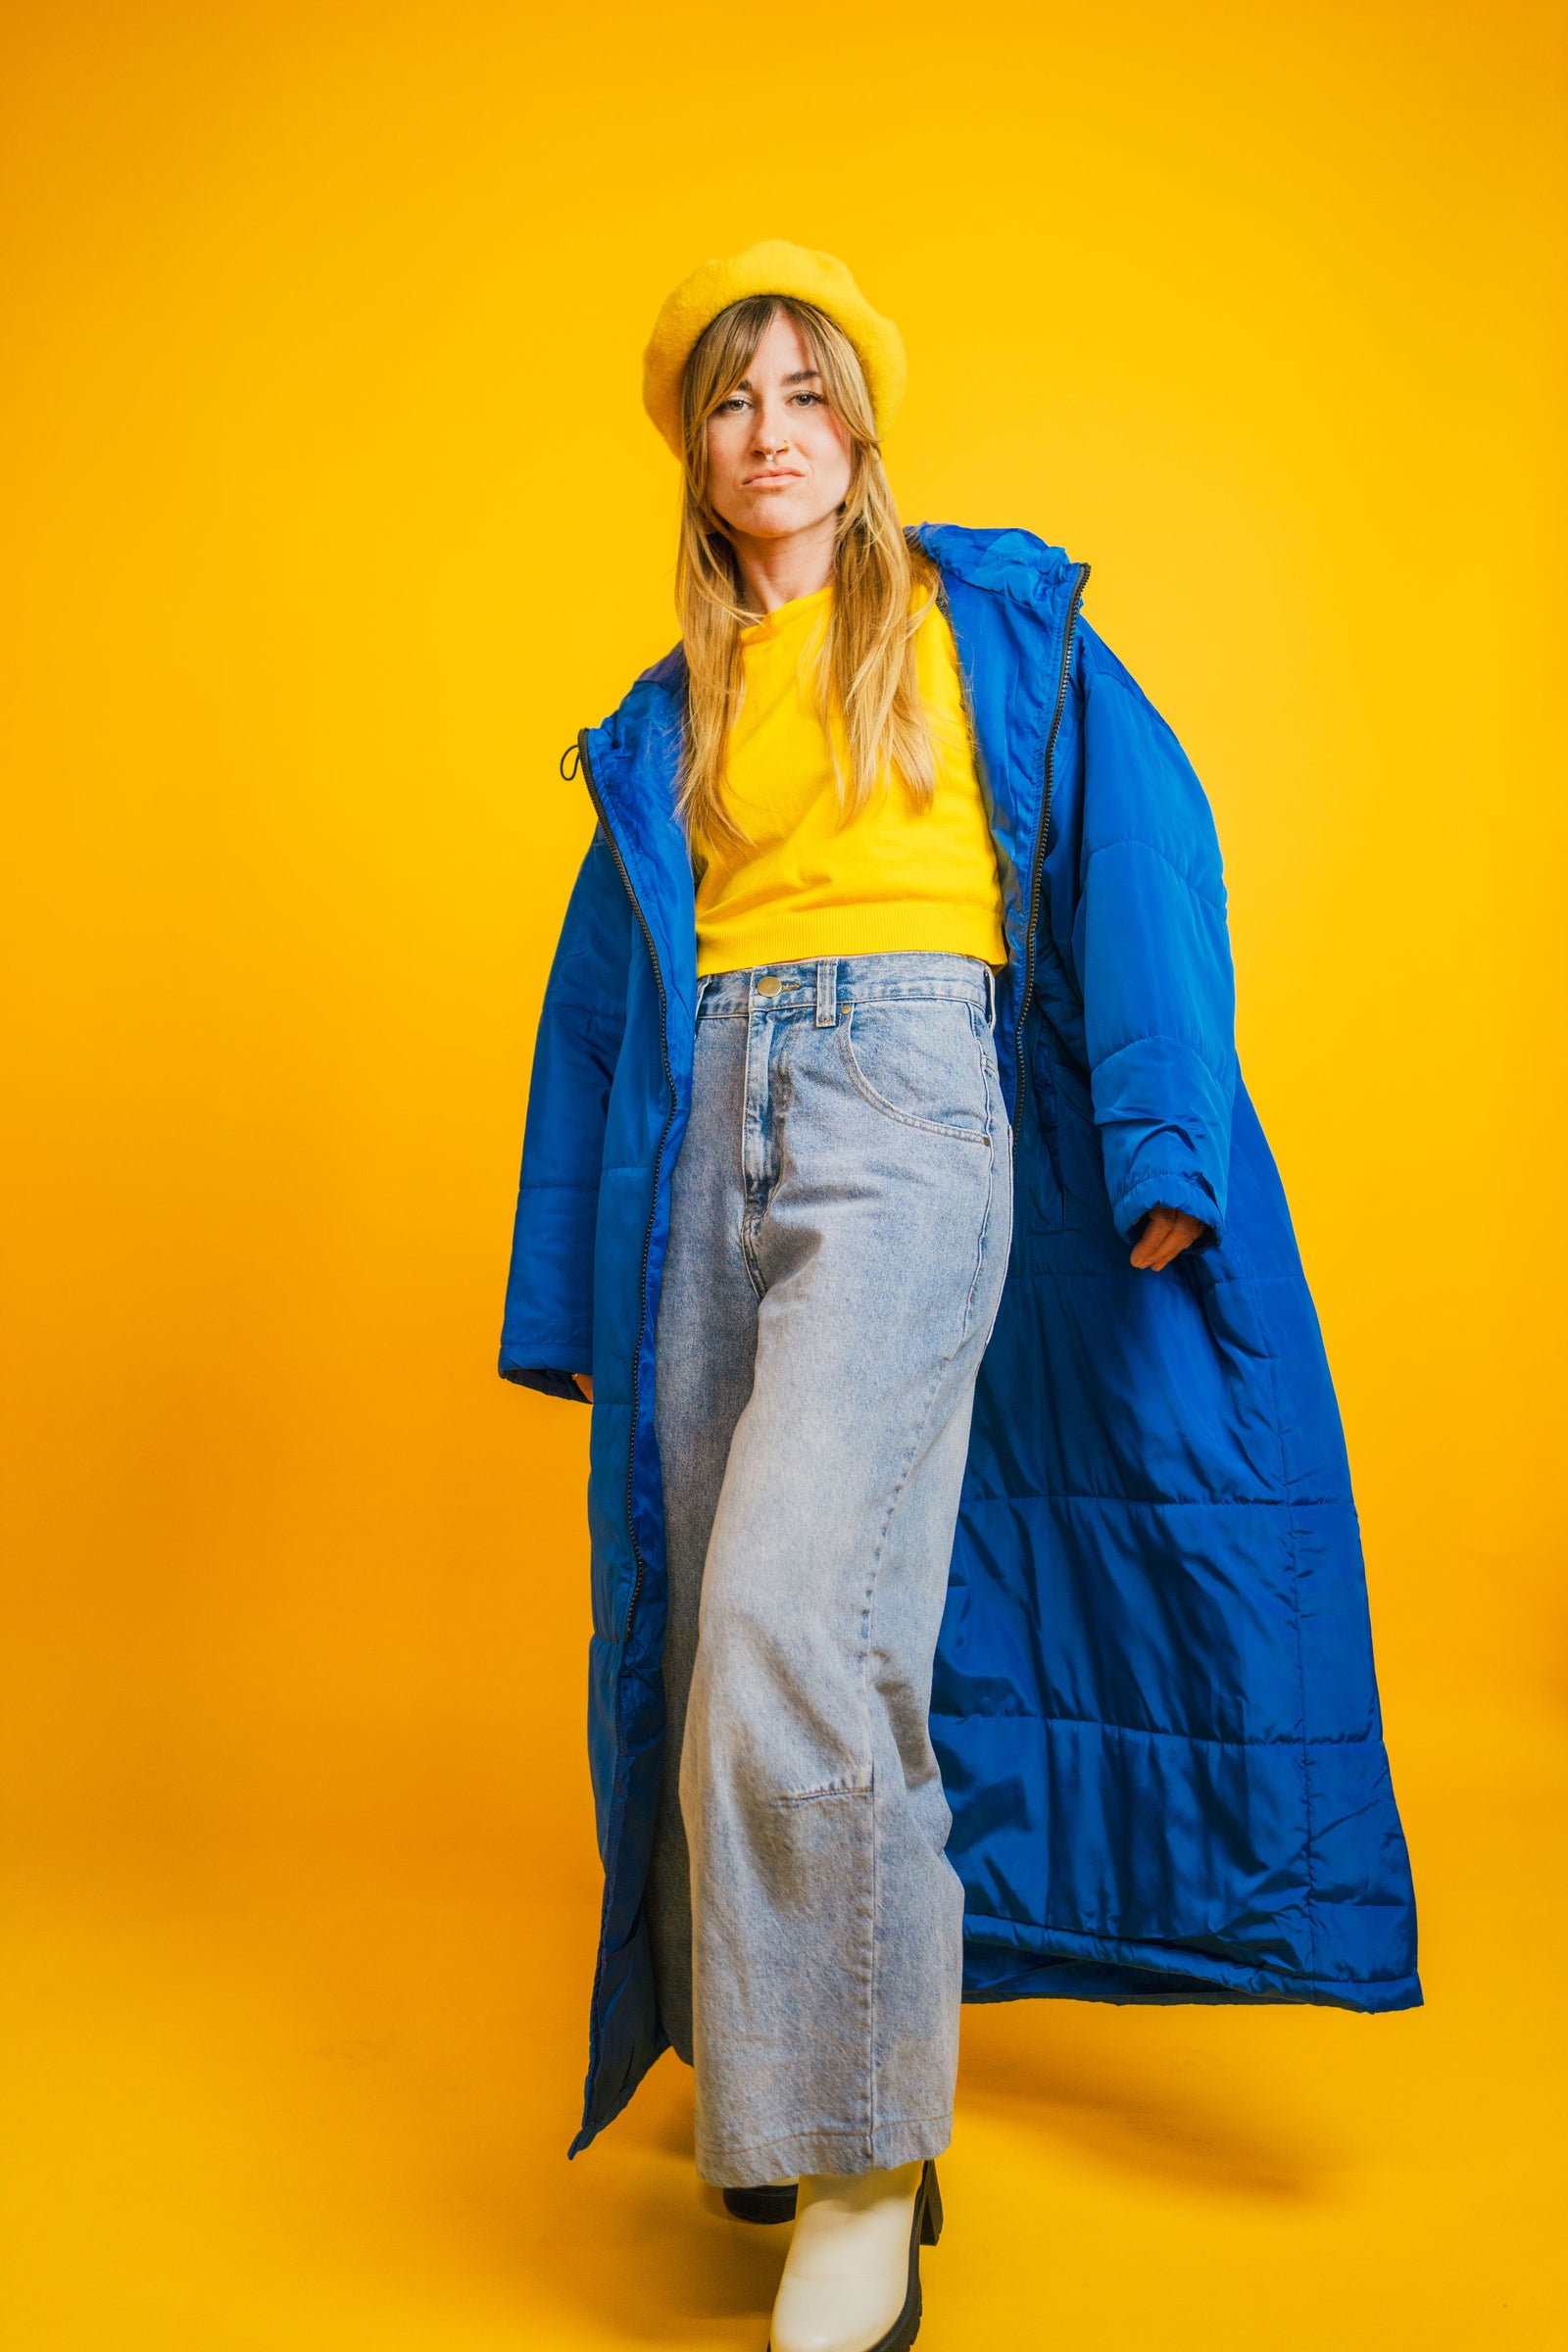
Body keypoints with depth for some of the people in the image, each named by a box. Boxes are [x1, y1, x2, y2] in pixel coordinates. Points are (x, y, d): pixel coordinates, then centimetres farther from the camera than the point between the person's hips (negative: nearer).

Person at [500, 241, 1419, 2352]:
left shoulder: (988, 612, 11)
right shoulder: (670, 716, 21)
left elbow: (1140, 846, 2)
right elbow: (608, 991, 20)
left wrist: (1161, 1144, -9)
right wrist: (572, 1286, 17)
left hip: (906, 1102, -5)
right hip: (712, 1126, 5)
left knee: (793, 1612, -18)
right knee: (719, 1622, 3)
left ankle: (862, 2165, -5)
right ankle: (778, 2060, 21)